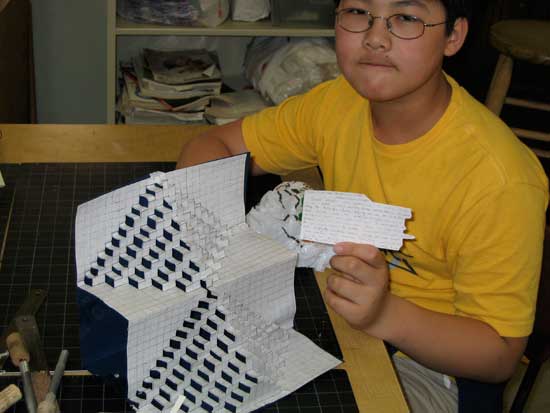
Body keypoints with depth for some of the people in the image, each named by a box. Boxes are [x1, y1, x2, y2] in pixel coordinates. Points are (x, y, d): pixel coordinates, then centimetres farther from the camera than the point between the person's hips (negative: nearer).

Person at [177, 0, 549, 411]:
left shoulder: (502, 183, -28)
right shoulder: (340, 102, -10)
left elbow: (500, 355, -20)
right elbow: (215, 145, 1)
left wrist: (386, 315, -39)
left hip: (430, 364, -5)